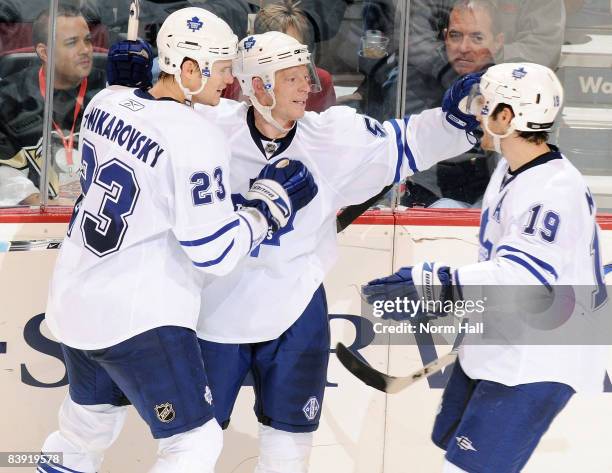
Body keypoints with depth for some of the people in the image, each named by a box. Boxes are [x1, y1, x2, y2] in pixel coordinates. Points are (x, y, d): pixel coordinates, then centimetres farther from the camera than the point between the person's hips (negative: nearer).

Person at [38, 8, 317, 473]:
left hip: (74, 296, 8)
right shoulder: (197, 140, -21)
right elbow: (213, 251, -18)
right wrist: (269, 205, -8)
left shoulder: (107, 102, 0)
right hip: (138, 316, -8)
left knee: (93, 414, 29)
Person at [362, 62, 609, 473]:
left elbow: (520, 276, -37)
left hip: (538, 363, -10)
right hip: (496, 346, 11)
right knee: (454, 439, 21)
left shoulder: (557, 192, -27)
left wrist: (433, 286, -42)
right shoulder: (511, 170, 6)